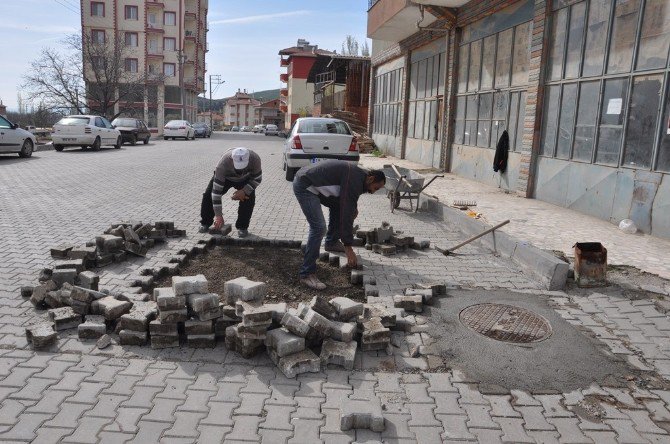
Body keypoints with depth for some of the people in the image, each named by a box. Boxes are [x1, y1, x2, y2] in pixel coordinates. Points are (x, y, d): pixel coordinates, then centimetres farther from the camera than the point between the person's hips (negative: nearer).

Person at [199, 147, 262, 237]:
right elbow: (216, 191, -39)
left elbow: (257, 178, -18)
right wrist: (218, 216, -38)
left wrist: (244, 191, -32)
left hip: (245, 179, 1)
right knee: (208, 195, -14)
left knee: (249, 198, -22)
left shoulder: (255, 159, -38)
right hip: (225, 177, -1)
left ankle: (242, 227, -5)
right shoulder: (223, 163, -42)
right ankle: (205, 223, 7)